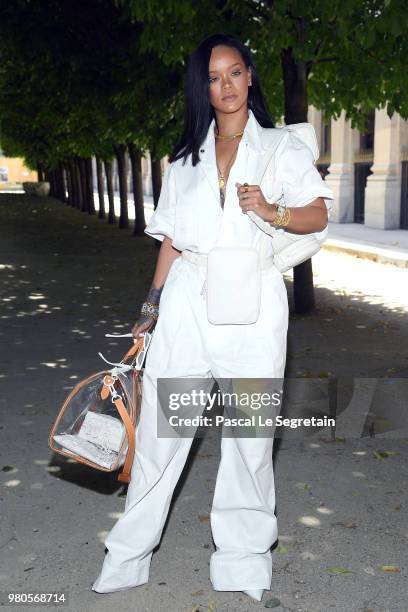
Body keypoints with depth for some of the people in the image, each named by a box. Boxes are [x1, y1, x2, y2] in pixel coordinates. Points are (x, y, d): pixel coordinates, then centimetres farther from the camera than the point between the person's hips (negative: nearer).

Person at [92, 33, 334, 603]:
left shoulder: (283, 147, 9)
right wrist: (150, 311, 10)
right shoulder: (186, 159, 16)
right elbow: (171, 240, 14)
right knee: (158, 430, 3)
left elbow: (318, 216, 6)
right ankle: (128, 558, 18)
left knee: (249, 434, 4)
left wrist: (271, 211, -14)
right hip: (186, 302, 2)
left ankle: (244, 557, 22)